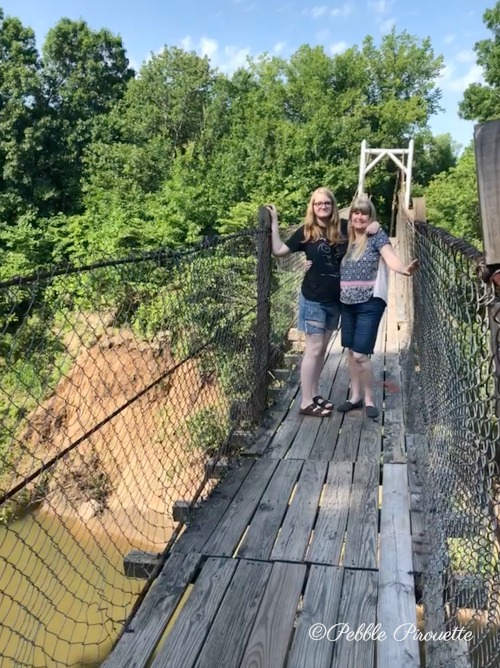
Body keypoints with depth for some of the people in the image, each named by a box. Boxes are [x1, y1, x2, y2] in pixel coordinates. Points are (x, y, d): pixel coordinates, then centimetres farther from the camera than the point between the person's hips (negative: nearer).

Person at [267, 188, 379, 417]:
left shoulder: (343, 228, 1)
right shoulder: (306, 231, -6)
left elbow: (364, 220, 16)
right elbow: (278, 250, -7)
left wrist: (374, 225, -6)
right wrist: (274, 222, -10)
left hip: (335, 299, 5)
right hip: (314, 299, -4)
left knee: (322, 349, 13)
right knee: (314, 349, -2)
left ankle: (314, 394, 26)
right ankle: (306, 402, 7)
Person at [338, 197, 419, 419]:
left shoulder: (377, 235, -6)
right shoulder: (347, 238, 10)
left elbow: (390, 257, -21)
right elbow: (338, 267, 12)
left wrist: (405, 270, -42)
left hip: (369, 303, -6)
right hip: (347, 303, 6)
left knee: (361, 354, -6)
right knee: (351, 351, 13)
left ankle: (369, 399, 14)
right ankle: (355, 395, 27)